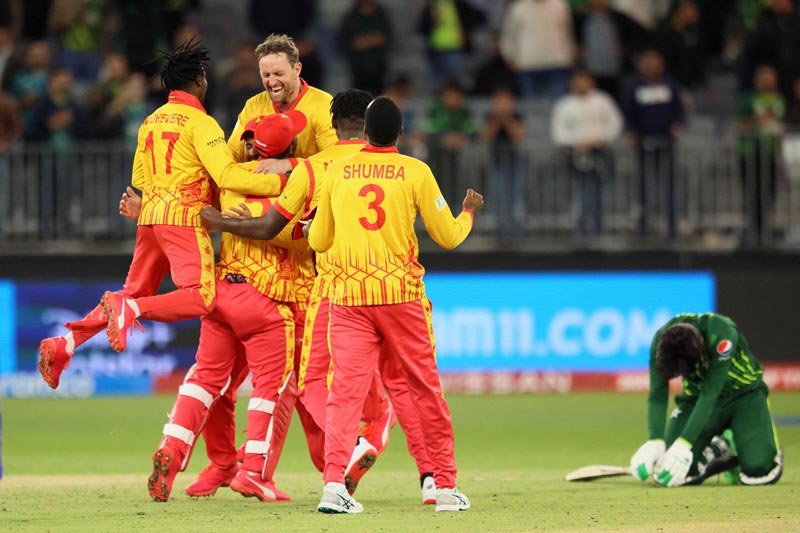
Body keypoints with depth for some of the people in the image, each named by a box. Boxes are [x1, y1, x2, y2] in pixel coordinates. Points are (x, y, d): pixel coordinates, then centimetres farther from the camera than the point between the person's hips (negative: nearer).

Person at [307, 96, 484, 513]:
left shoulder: (337, 172, 4)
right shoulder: (415, 172, -2)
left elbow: (318, 241, 12)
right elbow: (448, 237, 2)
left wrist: (310, 225, 35)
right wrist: (469, 211, 22)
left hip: (349, 296, 1)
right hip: (401, 293, -1)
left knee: (345, 390, -3)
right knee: (426, 389, 11)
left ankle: (333, 483, -21)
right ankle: (445, 487, 16)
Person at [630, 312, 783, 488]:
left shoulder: (721, 334, -34)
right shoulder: (661, 340, -22)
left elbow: (709, 396, -35)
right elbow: (657, 396, -21)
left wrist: (683, 445, -41)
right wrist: (655, 443, -37)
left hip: (743, 395, -3)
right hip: (695, 398, 3)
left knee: (757, 467, -25)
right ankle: (717, 450, 12)